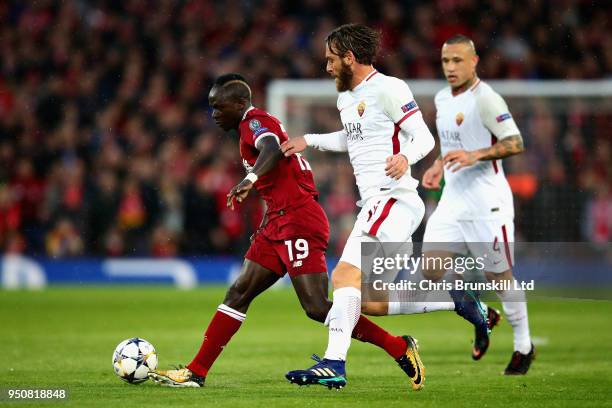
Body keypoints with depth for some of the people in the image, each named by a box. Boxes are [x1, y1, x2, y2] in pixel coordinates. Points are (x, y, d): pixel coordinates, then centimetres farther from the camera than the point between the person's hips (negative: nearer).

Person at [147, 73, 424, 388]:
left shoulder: (255, 123, -8)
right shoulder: (254, 126, 22)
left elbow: (273, 149, -33)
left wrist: (250, 179, -50)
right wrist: (265, 226, 23)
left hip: (298, 223, -10)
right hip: (279, 225, 10)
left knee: (317, 308, -14)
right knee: (238, 295, 7)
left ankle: (400, 349, -8)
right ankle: (195, 373, 8)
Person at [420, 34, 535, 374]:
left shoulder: (485, 98, -14)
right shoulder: (442, 99, 12)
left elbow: (515, 144, -19)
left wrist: (474, 156, -28)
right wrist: (438, 167, 11)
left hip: (486, 202, -7)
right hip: (453, 201, 7)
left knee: (498, 275, 0)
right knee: (430, 271, -4)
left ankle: (523, 346, 18)